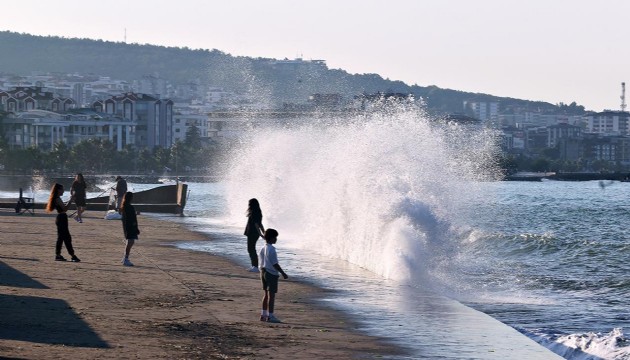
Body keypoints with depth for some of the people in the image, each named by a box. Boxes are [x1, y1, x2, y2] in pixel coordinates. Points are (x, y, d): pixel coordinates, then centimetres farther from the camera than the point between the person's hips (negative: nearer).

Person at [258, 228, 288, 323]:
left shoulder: (263, 248, 9)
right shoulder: (271, 249, -18)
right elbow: (275, 264, -19)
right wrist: (283, 273, -14)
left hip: (264, 272, 9)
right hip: (272, 273, -9)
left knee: (266, 294, 16)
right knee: (271, 295, -5)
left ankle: (263, 315, 19)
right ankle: (270, 316, -4)